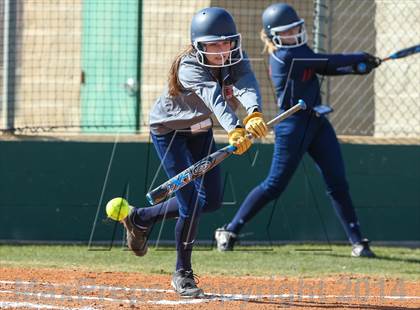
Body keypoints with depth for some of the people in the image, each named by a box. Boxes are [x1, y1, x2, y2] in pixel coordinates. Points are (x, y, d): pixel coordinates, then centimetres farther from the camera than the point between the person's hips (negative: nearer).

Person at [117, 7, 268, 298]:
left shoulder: (235, 60, -20)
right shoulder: (189, 68, -35)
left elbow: (246, 85, -41)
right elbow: (214, 98, -53)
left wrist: (255, 113, -63)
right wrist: (234, 130, -71)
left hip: (201, 130, 7)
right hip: (168, 130, -7)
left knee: (211, 200, 10)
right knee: (191, 203, -12)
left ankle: (141, 218, 30)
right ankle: (182, 274, 6)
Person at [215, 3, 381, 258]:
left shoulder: (296, 52, 11)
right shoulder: (287, 56, -17)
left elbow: (326, 68, 6)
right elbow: (328, 63, -15)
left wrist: (359, 66, -9)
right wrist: (361, 59, -3)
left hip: (318, 122, 8)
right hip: (294, 126, -8)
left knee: (338, 184, 2)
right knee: (275, 185, -2)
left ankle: (357, 241, 3)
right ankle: (230, 231, 11)